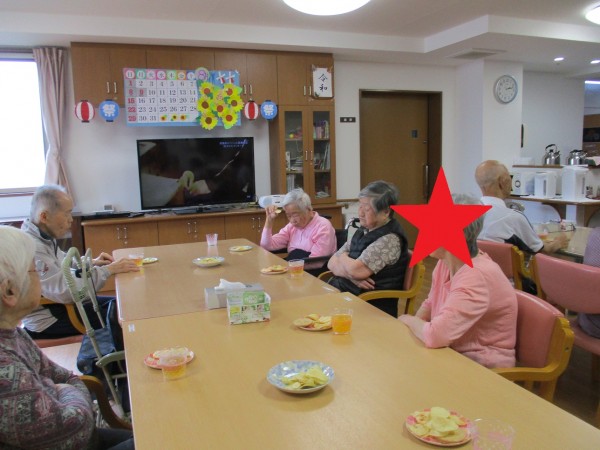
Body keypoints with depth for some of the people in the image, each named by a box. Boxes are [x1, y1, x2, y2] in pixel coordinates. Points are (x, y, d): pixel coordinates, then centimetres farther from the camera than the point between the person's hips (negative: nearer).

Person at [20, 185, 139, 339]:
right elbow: (65, 291, -33)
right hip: (44, 322, -10)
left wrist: (91, 262, 3)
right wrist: (109, 270, -27)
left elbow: (60, 261, 20)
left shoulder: (43, 235, 1)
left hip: (56, 302, 10)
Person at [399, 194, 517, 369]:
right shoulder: (444, 263, -2)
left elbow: (434, 335, -34)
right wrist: (415, 324, -6)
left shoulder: (476, 276, -28)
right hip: (452, 355, 7)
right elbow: (430, 304, 14)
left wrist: (408, 320, -14)